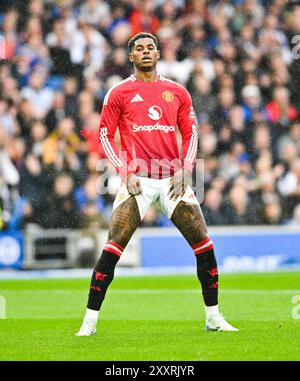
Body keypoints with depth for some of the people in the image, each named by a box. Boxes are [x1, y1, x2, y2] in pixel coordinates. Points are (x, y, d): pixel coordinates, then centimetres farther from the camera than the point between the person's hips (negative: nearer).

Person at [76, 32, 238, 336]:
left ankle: (213, 317, 10)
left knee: (203, 243, -2)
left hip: (172, 179, 3)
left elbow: (190, 134, 14)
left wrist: (185, 170, 0)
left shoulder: (177, 92, 12)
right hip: (136, 179, -3)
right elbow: (105, 135, 5)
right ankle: (90, 320, -6)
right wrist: (125, 172, -6)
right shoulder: (119, 92, 5)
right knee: (113, 245, -13)